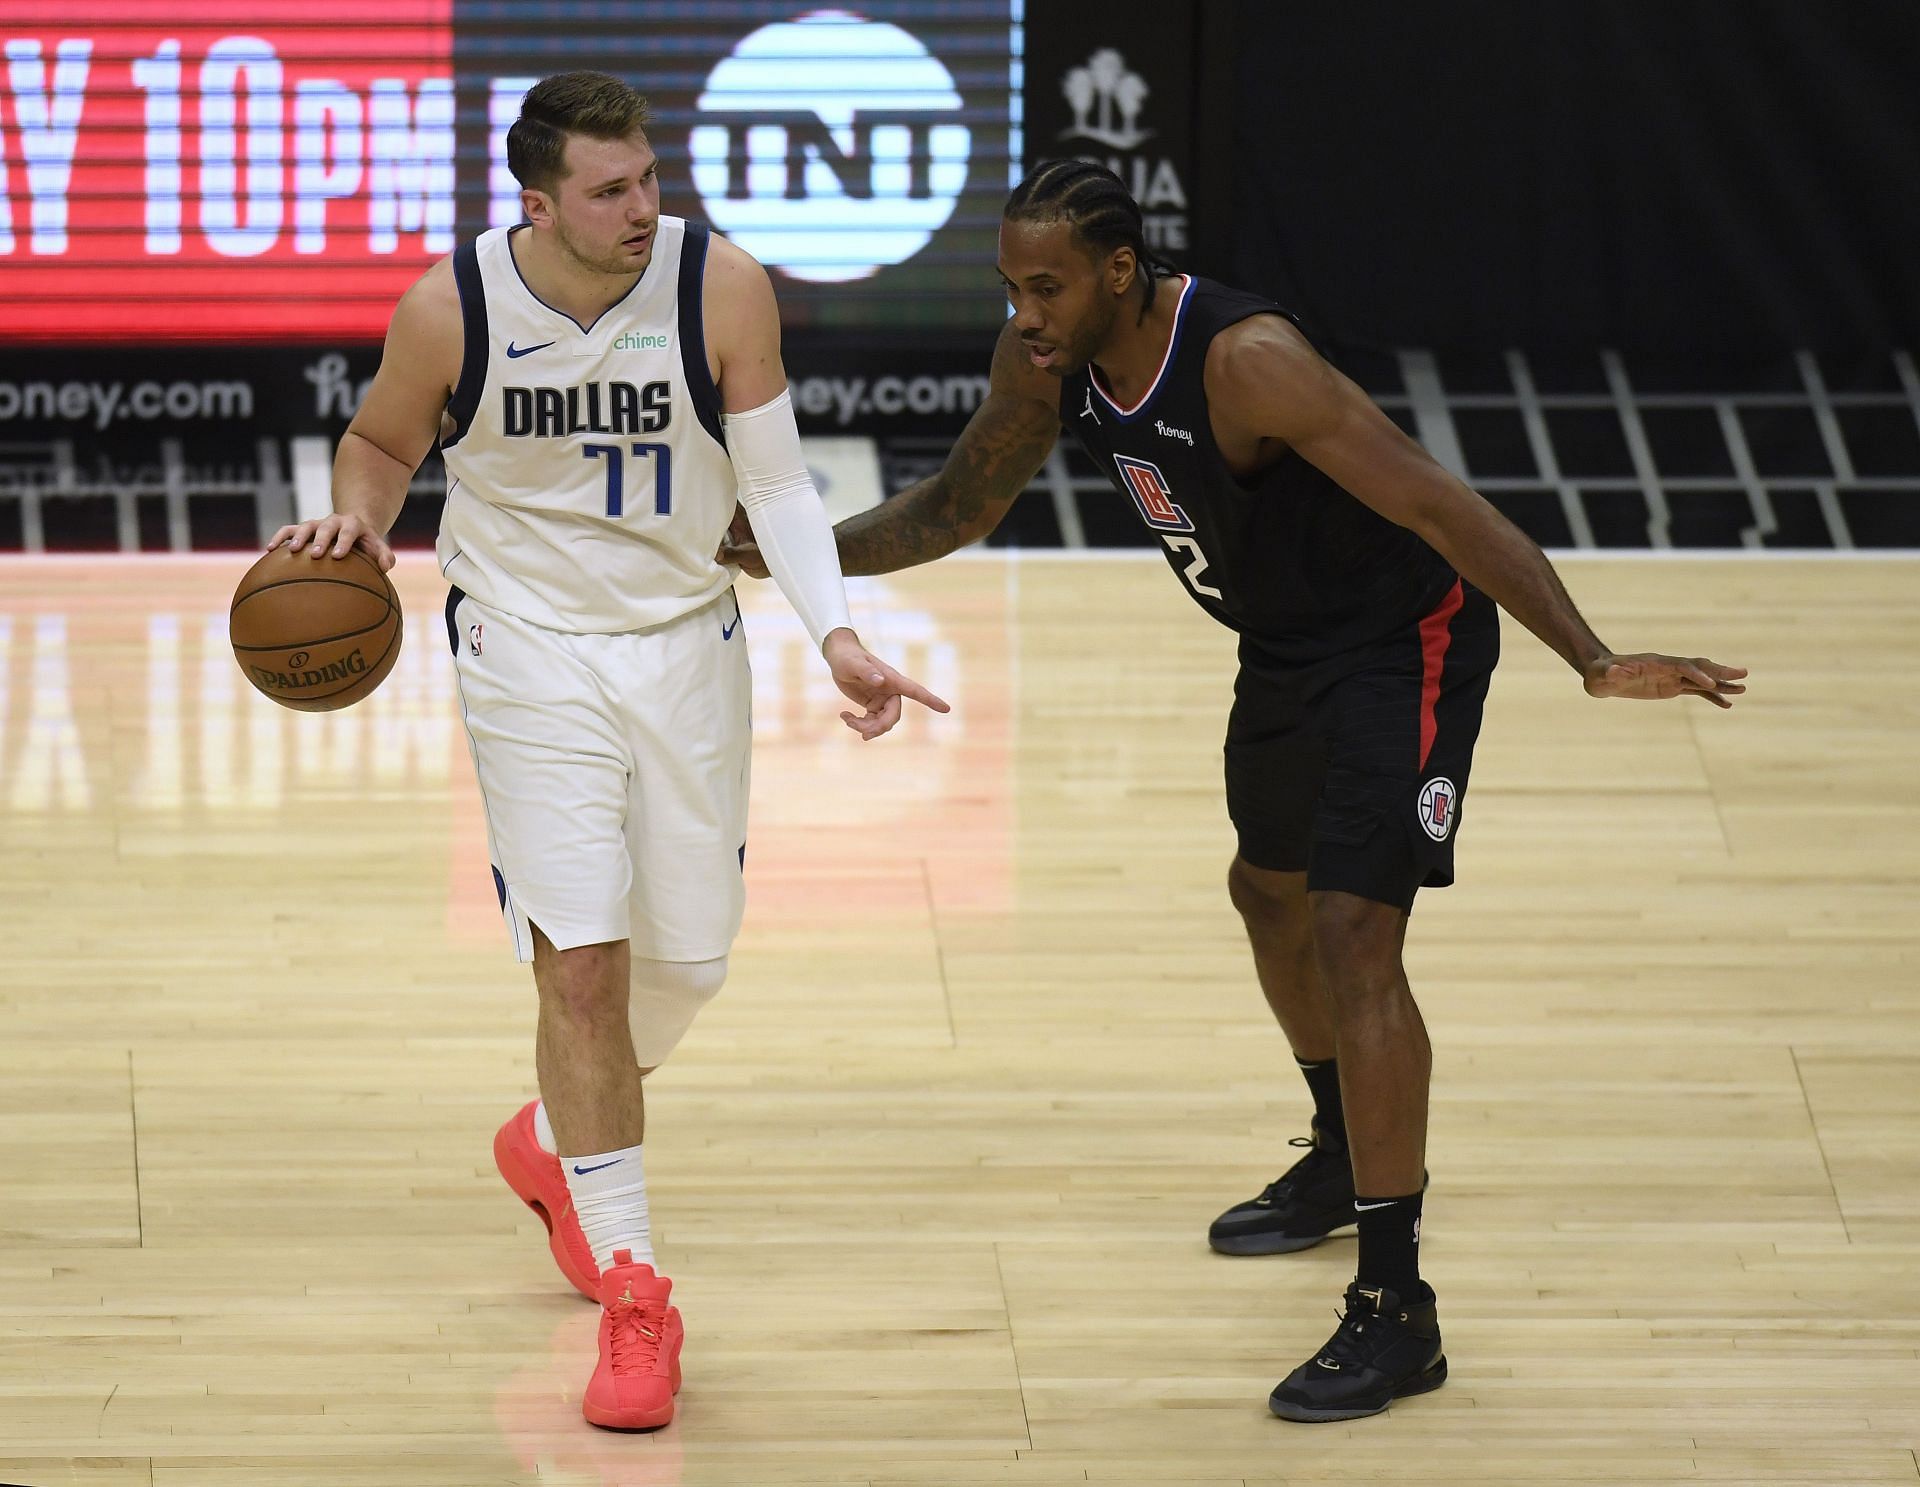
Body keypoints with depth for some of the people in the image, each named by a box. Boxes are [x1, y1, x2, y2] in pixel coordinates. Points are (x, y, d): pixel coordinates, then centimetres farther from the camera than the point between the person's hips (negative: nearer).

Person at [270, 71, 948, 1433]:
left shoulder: (721, 287, -15)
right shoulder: (451, 308, -15)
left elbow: (777, 481, -7)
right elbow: (384, 441, 4)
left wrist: (836, 635, -20)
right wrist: (360, 513, -18)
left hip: (686, 642, 2)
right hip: (532, 651, -2)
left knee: (688, 959, 12)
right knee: (581, 964, -9)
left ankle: (560, 1144, 44)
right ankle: (633, 1293, 1)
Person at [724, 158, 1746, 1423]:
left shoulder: (1247, 363, -34)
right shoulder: (1046, 363, -11)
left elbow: (1440, 507, -36)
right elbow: (964, 506, 9)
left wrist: (1595, 662, -43)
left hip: (1404, 640, -9)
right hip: (1287, 644, 9)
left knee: (1352, 934, -18)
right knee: (1271, 892, 26)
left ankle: (1397, 1311, -13)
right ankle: (1347, 1163, 53)